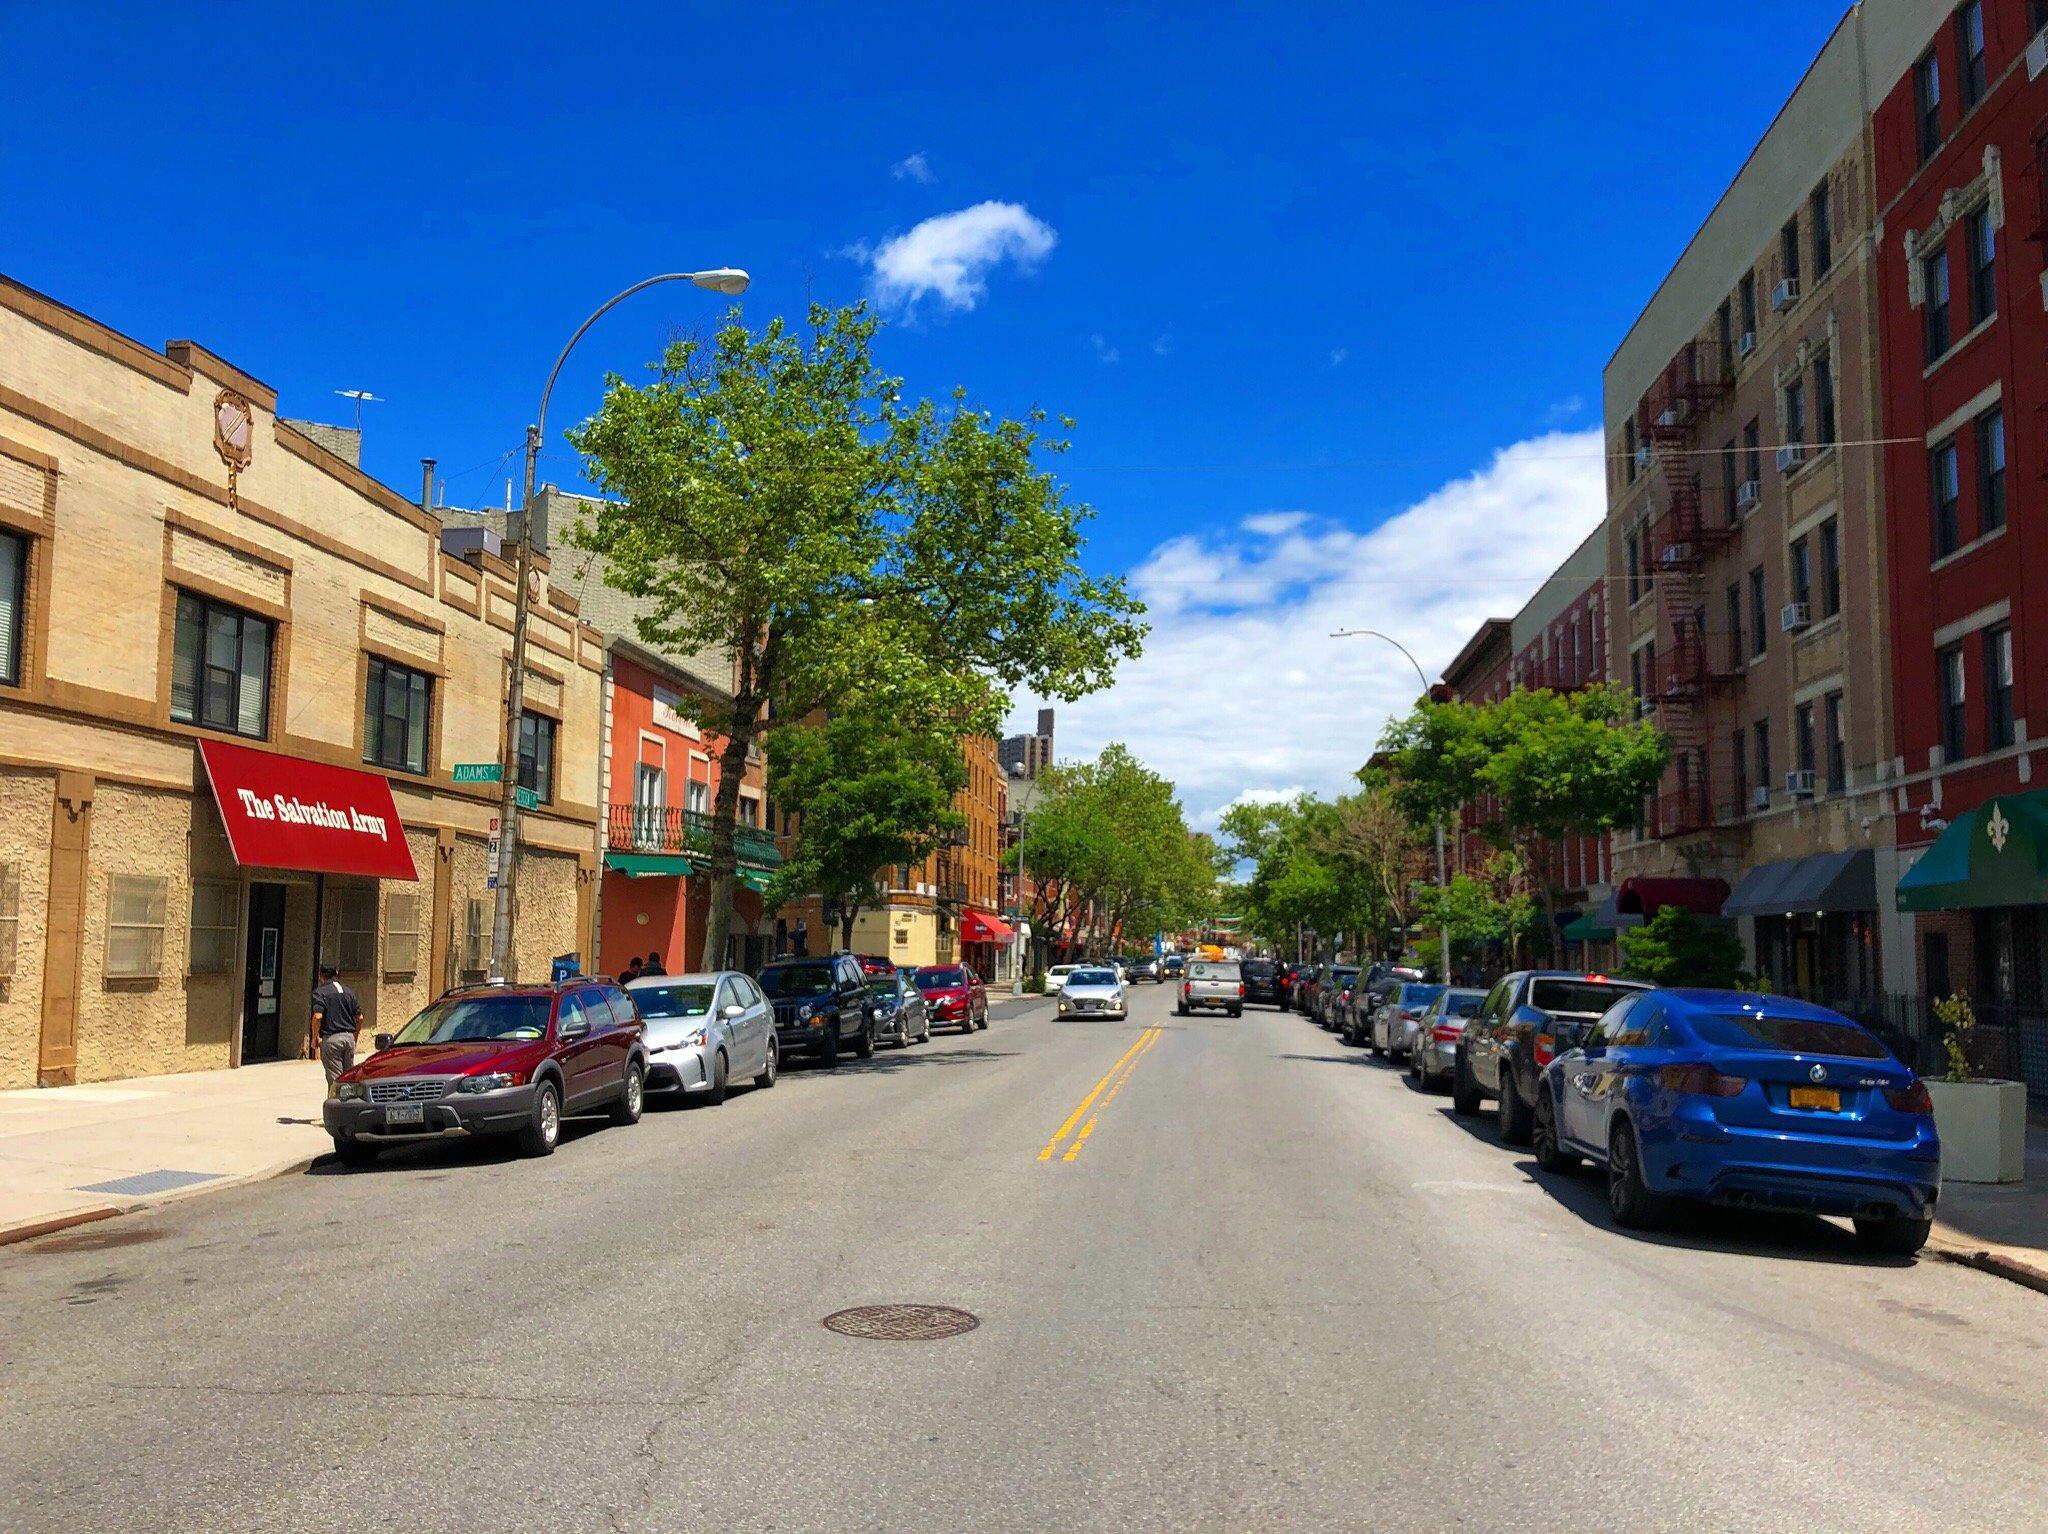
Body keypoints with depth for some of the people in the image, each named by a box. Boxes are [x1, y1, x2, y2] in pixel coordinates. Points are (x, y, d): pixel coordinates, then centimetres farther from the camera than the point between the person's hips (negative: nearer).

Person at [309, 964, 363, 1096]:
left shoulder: (319, 992, -4)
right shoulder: (348, 991, 13)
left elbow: (317, 1016, -17)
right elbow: (360, 1017, 11)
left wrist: (315, 1039, -6)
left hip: (331, 1039, -5)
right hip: (349, 1037, 5)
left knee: (335, 1079, -3)